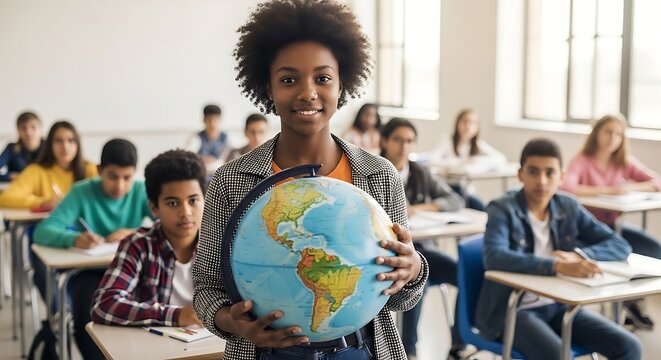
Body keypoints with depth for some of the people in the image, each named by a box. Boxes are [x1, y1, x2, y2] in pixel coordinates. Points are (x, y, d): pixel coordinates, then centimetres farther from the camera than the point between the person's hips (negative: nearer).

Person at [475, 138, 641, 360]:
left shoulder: (569, 208, 5)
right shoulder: (503, 210, -11)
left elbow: (620, 245, 5)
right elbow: (494, 258, -29)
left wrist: (578, 255, -15)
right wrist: (557, 266, -39)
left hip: (559, 305, 6)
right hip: (512, 310, -5)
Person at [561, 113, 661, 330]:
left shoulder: (624, 162, 4)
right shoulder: (582, 161, -12)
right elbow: (566, 187, -32)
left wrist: (630, 187, -20)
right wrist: (606, 190, -32)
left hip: (612, 225, 6)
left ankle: (633, 298, 5)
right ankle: (627, 300, 0)